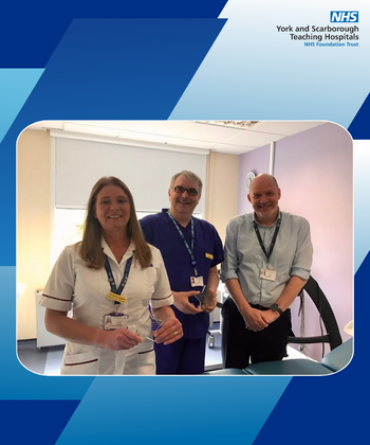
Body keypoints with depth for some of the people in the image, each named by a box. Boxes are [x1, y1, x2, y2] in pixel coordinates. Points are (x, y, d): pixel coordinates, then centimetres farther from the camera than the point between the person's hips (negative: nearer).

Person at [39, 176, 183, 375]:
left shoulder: (152, 255, -2)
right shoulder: (72, 256, -8)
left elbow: (161, 306, 8)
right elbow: (53, 320, -6)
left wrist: (171, 321, -14)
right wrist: (102, 338, -21)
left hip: (139, 364, 2)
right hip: (86, 365, -1)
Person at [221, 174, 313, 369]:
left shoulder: (299, 226, -1)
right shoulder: (236, 226, -1)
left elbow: (301, 271, -4)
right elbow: (228, 271, -2)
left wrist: (274, 311, -9)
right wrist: (245, 309, -10)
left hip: (276, 317, 0)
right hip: (238, 313, 0)